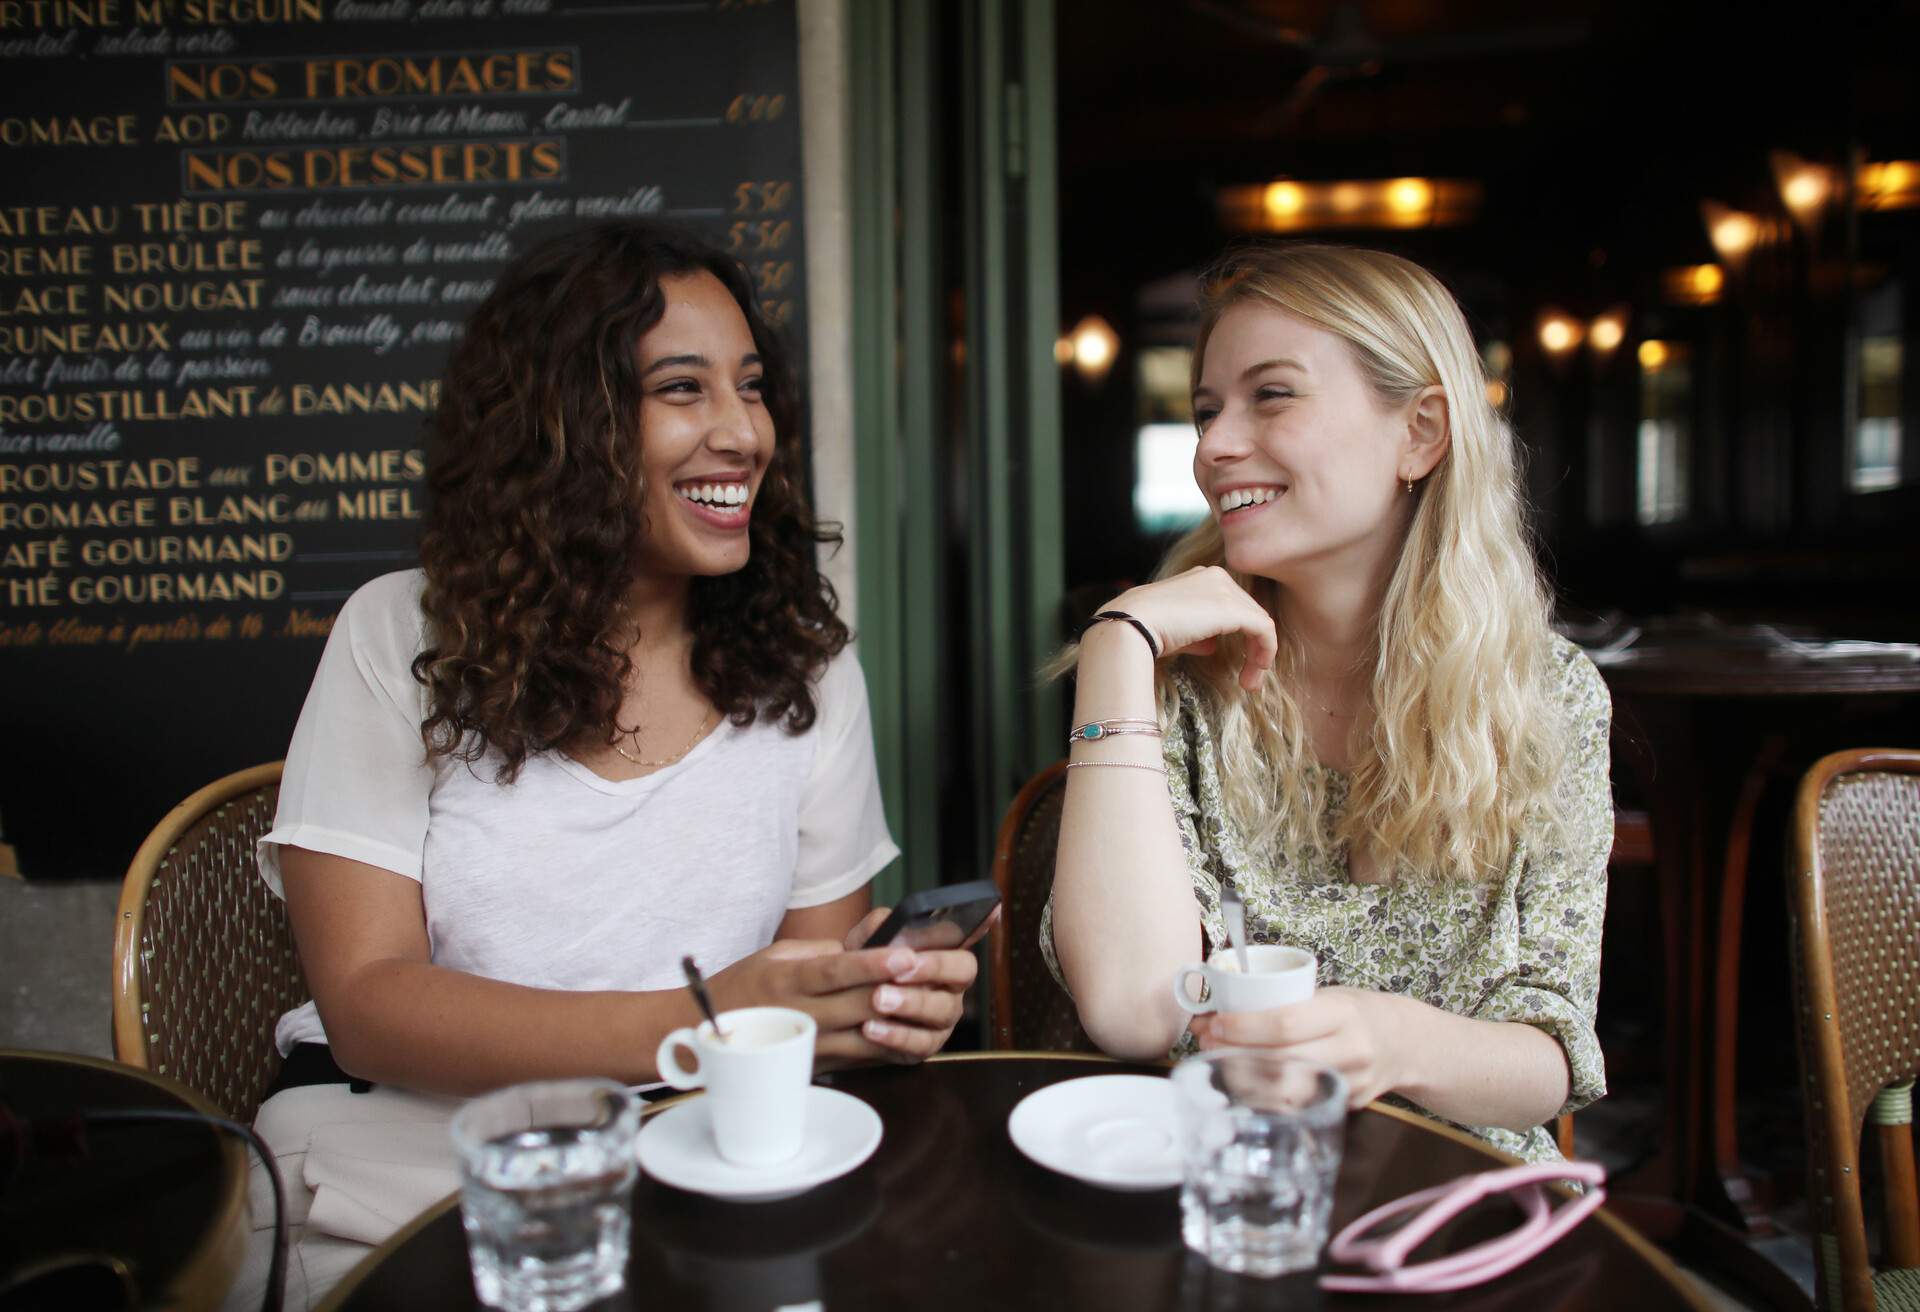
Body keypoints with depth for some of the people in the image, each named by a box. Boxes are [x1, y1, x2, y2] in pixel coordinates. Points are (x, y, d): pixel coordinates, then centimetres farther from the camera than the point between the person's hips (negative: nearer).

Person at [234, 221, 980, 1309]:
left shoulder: (807, 665, 2)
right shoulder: (401, 639, -4)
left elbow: (821, 968, 5)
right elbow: (366, 1003, -10)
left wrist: (888, 1008, -20)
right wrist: (690, 1024, -25)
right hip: (411, 1148, -1)